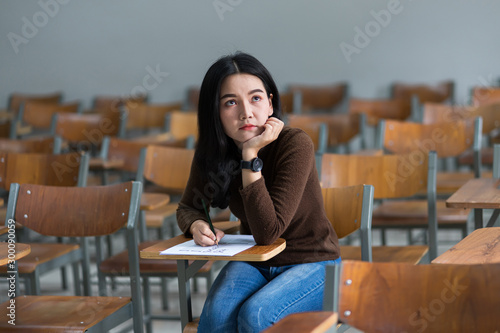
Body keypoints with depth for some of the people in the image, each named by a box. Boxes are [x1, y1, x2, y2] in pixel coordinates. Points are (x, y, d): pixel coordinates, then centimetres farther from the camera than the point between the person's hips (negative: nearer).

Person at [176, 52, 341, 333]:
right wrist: (197, 225, -16)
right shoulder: (211, 151, -8)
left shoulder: (296, 144, -24)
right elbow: (188, 206, 9)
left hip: (312, 263, -3)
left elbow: (267, 233, -28)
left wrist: (250, 156, -32)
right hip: (254, 262, 4)